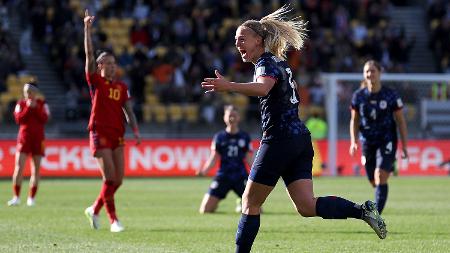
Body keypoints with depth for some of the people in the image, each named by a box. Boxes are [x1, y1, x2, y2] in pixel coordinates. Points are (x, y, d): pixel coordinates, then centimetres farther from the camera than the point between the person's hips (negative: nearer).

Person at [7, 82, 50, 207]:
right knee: (19, 167, -11)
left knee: (36, 169, 1)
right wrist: (28, 108, -13)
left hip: (38, 139, 0)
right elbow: (19, 119, -7)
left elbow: (45, 119, -8)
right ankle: (16, 197, -8)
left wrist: (36, 108, -13)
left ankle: (31, 198, 8)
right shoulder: (21, 104, 5)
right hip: (24, 137, 0)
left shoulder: (42, 104, 5)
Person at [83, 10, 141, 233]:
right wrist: (87, 29, -17)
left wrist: (135, 131, -5)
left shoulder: (122, 87, 12)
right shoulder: (96, 82, -1)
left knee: (118, 180, 4)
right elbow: (89, 55, -10)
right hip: (100, 134, -5)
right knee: (110, 178, -11)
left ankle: (94, 210, 24)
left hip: (117, 135, 5)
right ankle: (113, 220, -5)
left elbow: (128, 111, 9)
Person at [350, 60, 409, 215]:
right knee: (374, 183, 10)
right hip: (367, 142, 3)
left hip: (387, 141, -3)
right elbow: (354, 120, 9)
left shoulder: (391, 95, -9)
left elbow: (400, 121, -2)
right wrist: (353, 142, -5)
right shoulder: (358, 96, -2)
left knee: (380, 177, -19)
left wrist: (404, 146, -3)